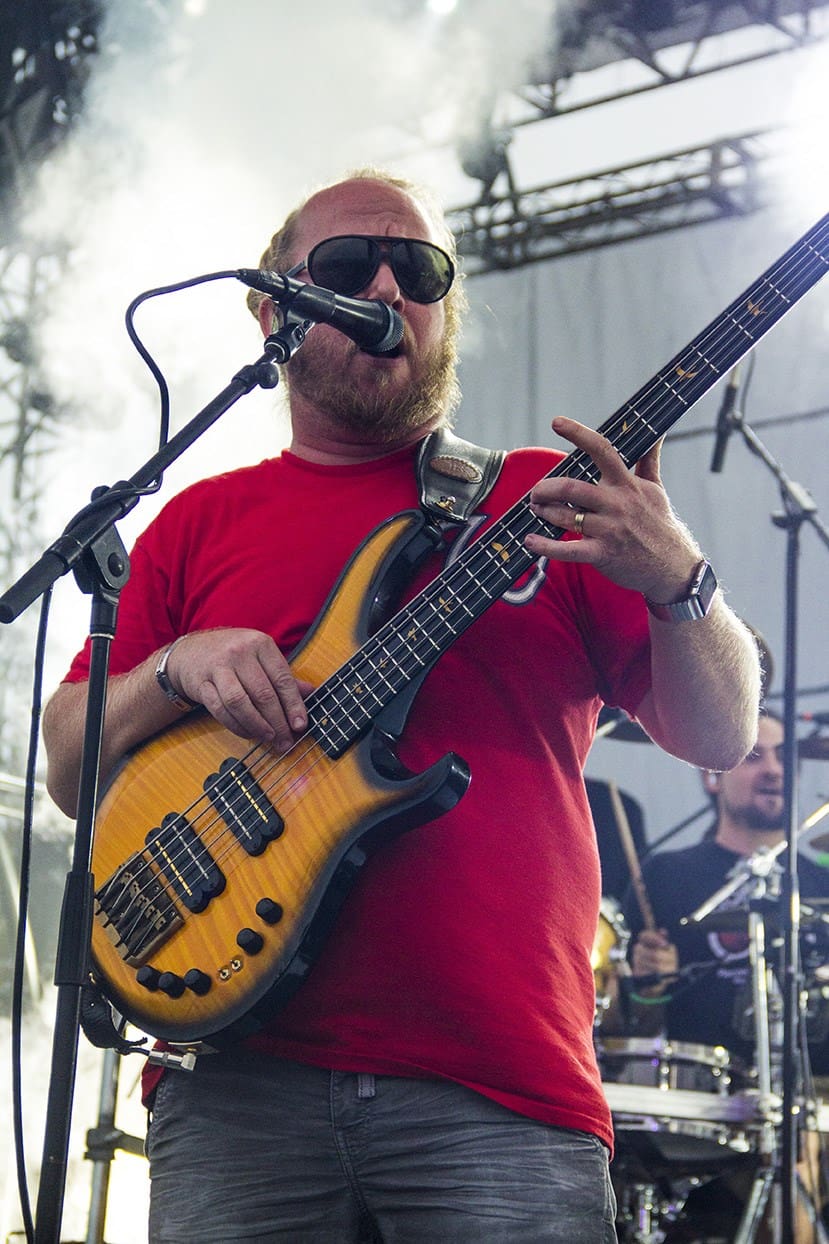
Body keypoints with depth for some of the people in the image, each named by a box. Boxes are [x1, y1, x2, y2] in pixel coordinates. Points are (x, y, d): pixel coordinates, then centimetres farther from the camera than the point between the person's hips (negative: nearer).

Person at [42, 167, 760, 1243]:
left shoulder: (548, 500, 13)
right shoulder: (202, 524, 17)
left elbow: (721, 734, 9)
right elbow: (68, 768, 14)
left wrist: (672, 579, -11)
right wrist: (178, 669, -5)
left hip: (502, 1087, -1)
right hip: (242, 1076, 1)